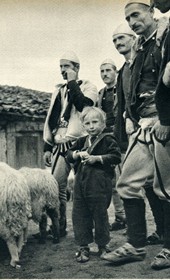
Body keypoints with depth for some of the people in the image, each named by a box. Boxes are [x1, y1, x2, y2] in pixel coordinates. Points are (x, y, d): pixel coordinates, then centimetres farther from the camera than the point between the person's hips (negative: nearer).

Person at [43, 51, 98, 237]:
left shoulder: (88, 87, 5)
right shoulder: (58, 91, 22)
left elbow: (83, 104, -17)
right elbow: (50, 120, 21)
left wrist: (72, 82, -7)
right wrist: (47, 147, 15)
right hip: (60, 146, 6)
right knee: (56, 186, -1)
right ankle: (59, 227, 7)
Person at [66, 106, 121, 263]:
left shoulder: (108, 140, -3)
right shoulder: (81, 141, 15)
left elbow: (116, 157, -13)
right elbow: (69, 155, 13)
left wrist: (97, 158, -16)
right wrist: (78, 154, -7)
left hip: (99, 184, -6)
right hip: (81, 182, 6)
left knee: (99, 214, 3)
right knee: (79, 214, 5)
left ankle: (102, 245, 20)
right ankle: (83, 247, 15)